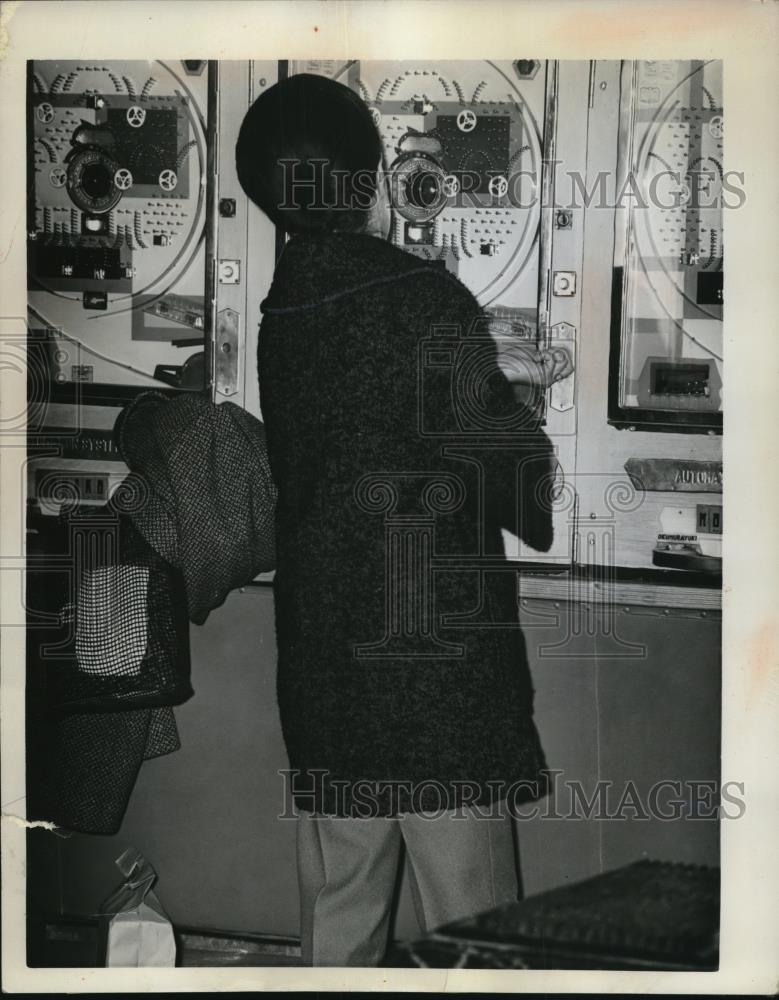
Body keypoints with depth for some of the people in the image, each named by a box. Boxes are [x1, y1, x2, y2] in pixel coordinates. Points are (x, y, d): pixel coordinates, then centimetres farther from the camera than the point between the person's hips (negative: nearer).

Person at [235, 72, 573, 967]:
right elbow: (507, 472, -13)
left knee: (336, 928, 15)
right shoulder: (423, 298, -12)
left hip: (321, 672, 7)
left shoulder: (280, 317, 8)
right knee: (468, 934, 4)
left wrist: (512, 386, 21)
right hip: (440, 669, -6)